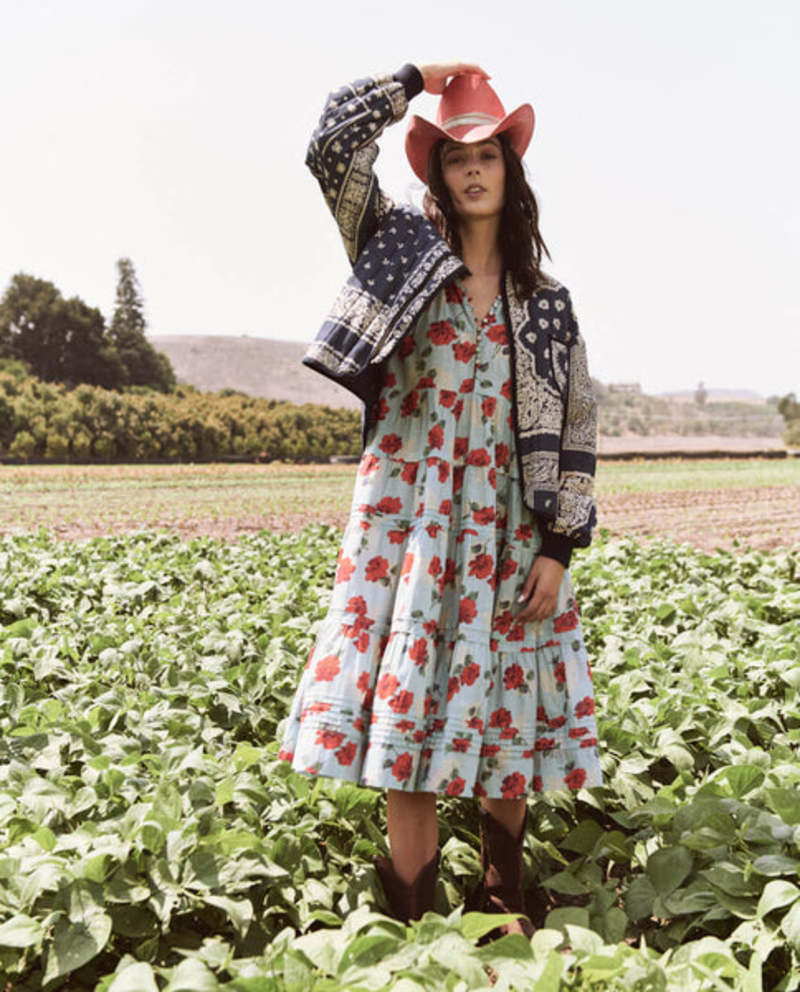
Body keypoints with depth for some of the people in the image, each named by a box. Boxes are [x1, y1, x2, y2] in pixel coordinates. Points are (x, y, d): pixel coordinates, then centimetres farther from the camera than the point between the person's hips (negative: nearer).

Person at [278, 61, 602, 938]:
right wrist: (423, 76, 5)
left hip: (508, 530, 2)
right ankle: (412, 924, 8)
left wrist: (558, 547, -1)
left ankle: (503, 906, 24)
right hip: (409, 518, -2)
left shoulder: (545, 303, 11)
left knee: (506, 724, 6)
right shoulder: (400, 245, 7)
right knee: (409, 729, -3)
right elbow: (333, 140, -5)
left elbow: (575, 428, 7)